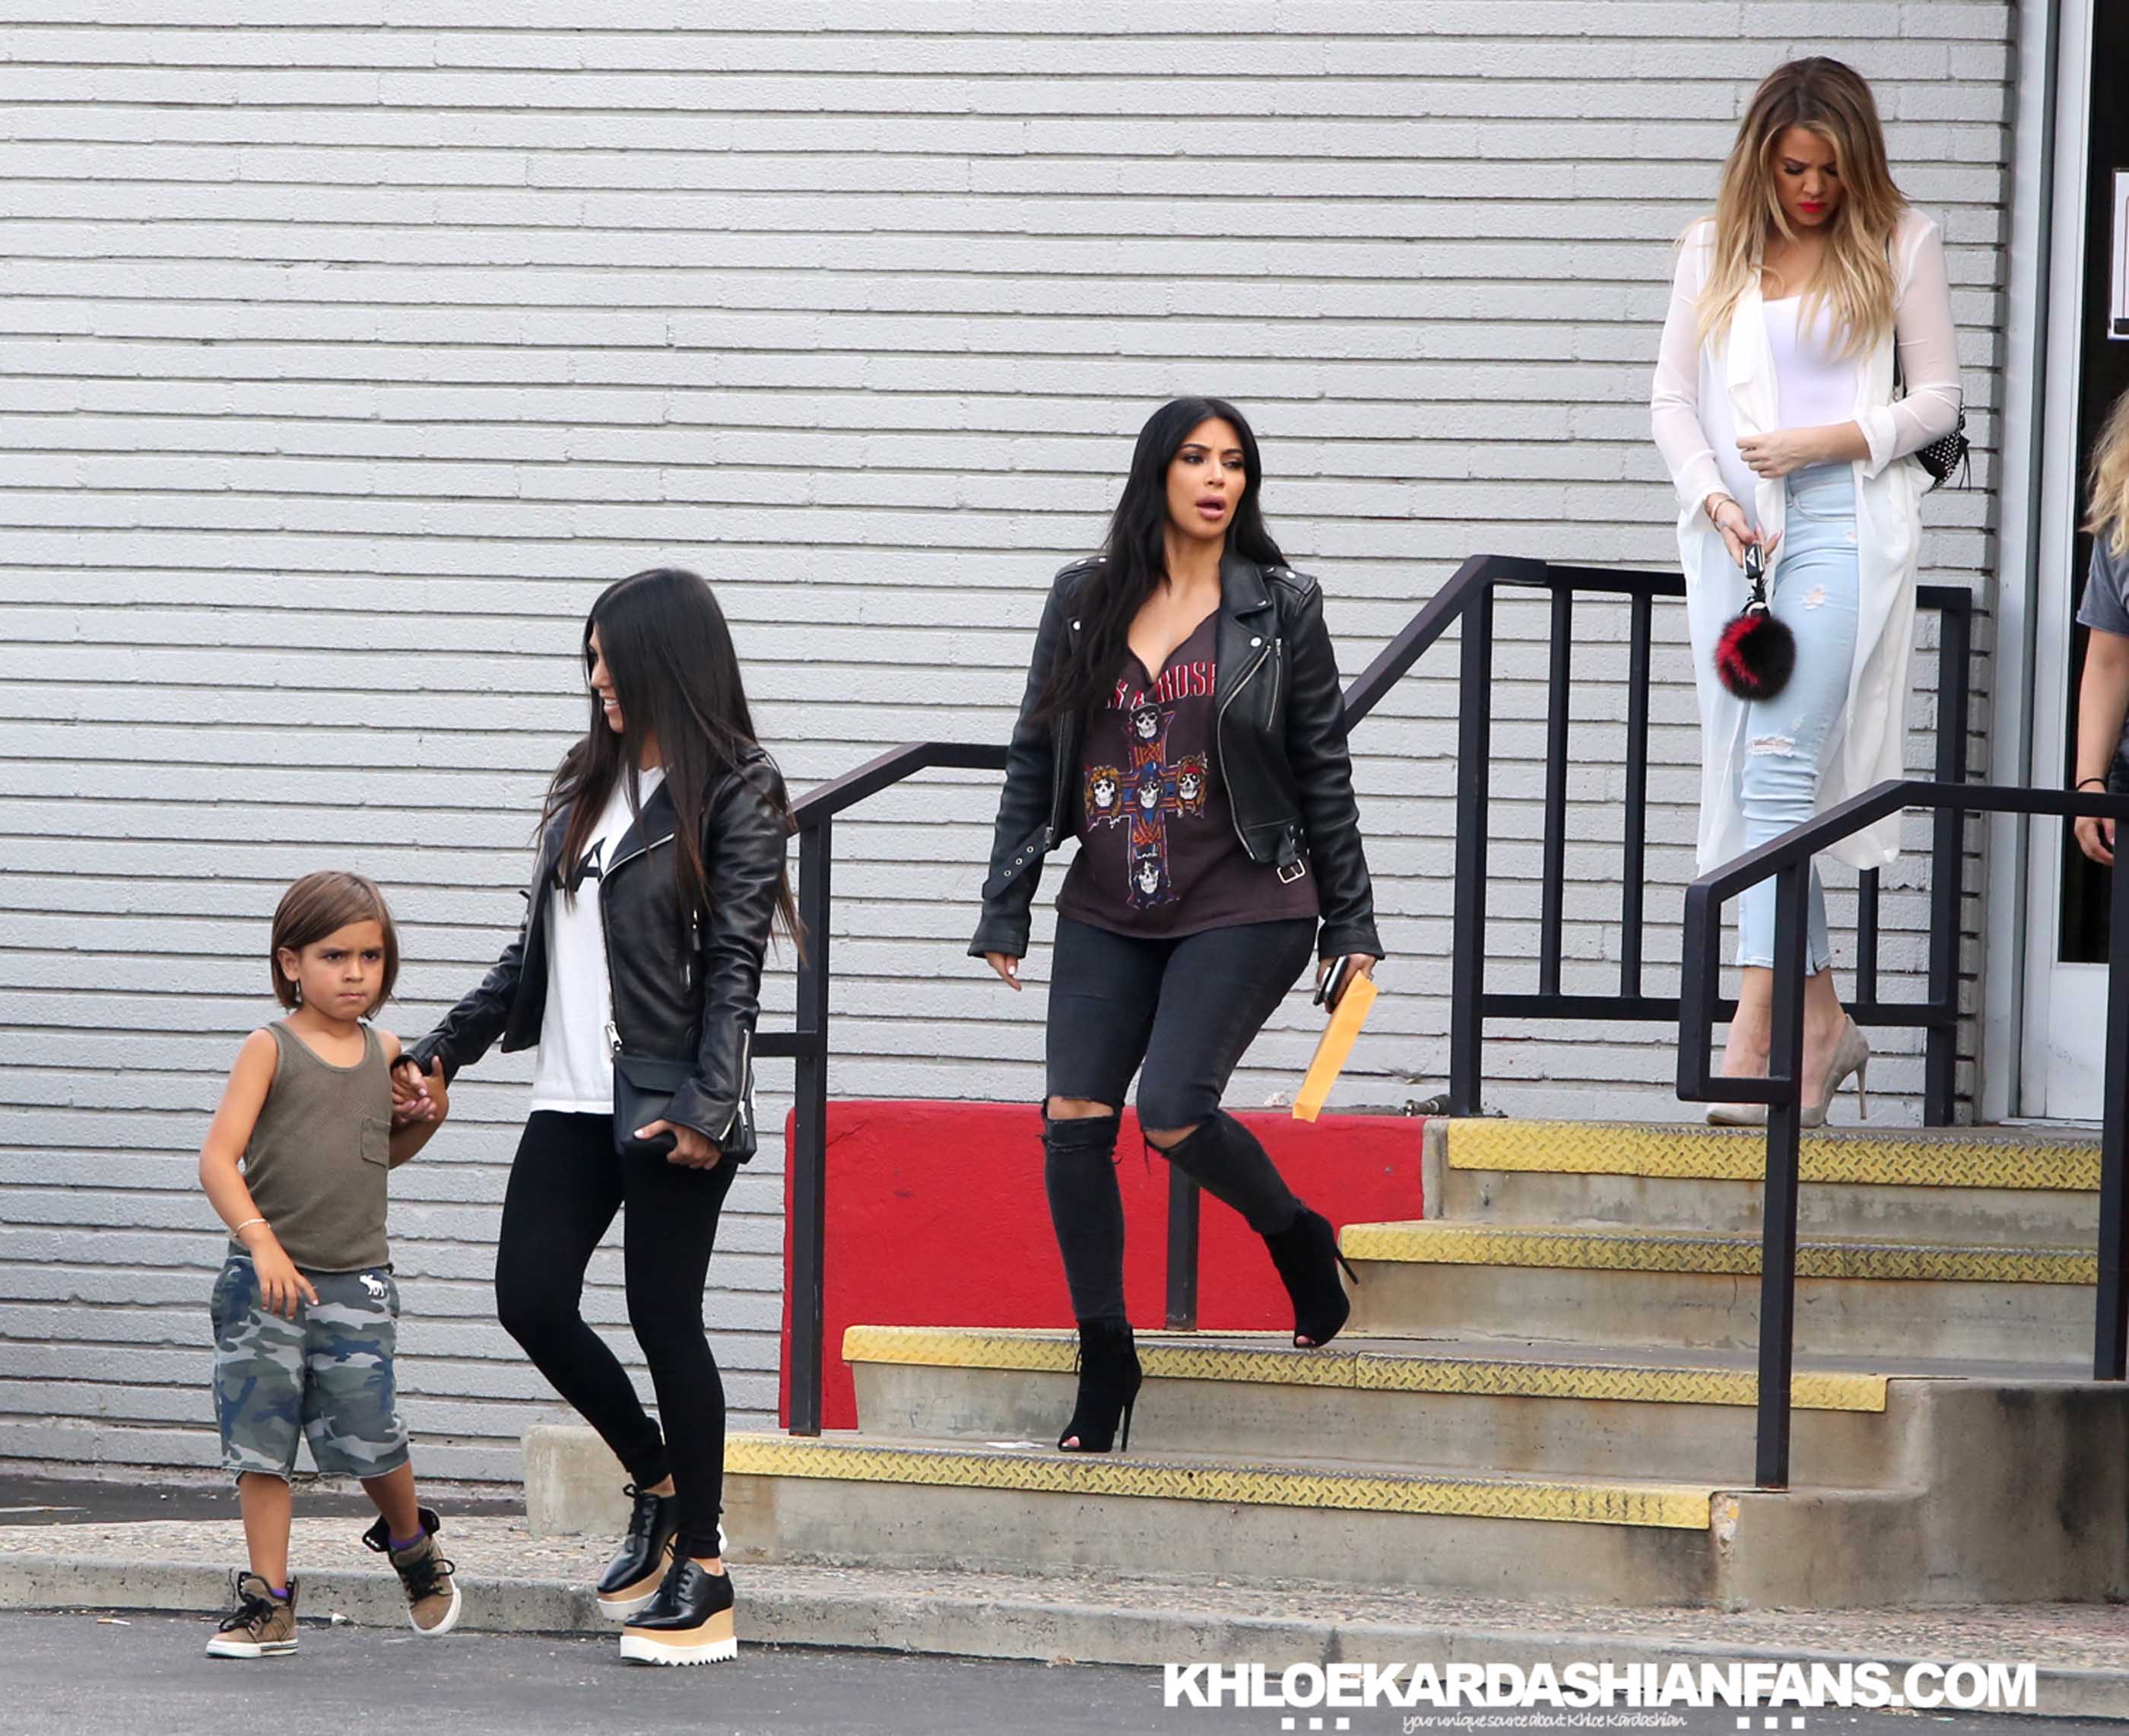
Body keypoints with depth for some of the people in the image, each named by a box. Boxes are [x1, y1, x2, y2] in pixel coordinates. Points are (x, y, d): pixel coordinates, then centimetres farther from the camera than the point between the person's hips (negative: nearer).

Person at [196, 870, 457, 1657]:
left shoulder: (386, 1053, 9)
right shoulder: (271, 1050, -4)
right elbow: (218, 1157, -12)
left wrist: (430, 1117, 6)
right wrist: (262, 1242, -24)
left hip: (355, 1283, 2)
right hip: (267, 1281, -2)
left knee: (369, 1437, -3)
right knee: (261, 1443, 0)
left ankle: (414, 1547, 25)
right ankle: (268, 1602, 8)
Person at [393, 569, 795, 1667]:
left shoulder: (735, 795, -5)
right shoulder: (586, 786, 17)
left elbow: (733, 965, -11)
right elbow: (536, 949, 22)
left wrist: (707, 1106, -20)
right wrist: (445, 1050, 17)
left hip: (670, 1104, -7)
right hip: (575, 1097, 7)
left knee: (663, 1318, -4)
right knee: (531, 1299, -1)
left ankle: (702, 1572, 5)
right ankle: (657, 1485, 21)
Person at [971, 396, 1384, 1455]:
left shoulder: (1279, 609, 2)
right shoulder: (1083, 604, 8)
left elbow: (1322, 773, 5)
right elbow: (1034, 761, 11)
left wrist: (1351, 923, 4)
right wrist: (1005, 910, 7)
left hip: (1243, 908, -3)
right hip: (1110, 910, 3)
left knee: (1171, 1110, -18)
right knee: (1073, 1119, -8)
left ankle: (1297, 1238, 12)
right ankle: (1105, 1357, 4)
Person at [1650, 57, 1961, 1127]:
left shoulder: (1898, 245, 4)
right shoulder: (1715, 252, 13)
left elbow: (1938, 398, 5)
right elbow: (1672, 395, 12)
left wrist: (1829, 441, -9)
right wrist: (1711, 495, -5)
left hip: (1845, 527, -5)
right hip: (1736, 533, 5)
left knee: (1778, 765, -16)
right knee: (1749, 777, 2)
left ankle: (1754, 1029, -21)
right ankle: (1820, 1020, 11)